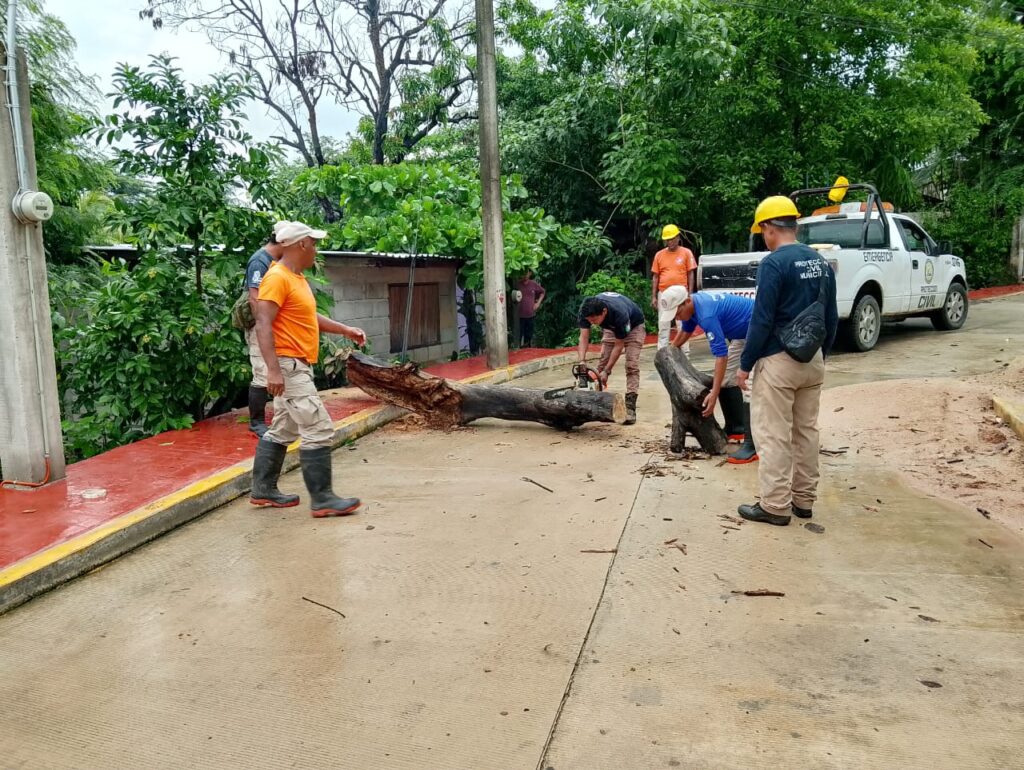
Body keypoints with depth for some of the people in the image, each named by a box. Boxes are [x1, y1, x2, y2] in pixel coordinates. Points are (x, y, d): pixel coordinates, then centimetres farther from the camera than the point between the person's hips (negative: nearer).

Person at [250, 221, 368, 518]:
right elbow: (263, 325, -22)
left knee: (283, 431, 16)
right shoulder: (277, 278, -15)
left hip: (298, 366, 11)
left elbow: (310, 317, 27)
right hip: (288, 366, -11)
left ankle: (263, 490, 25)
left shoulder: (297, 278, 16)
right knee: (319, 430, -10)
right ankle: (322, 499, -5)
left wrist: (347, 330, 22)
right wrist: (273, 369, -28)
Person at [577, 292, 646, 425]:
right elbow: (584, 337, -30)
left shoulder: (619, 314, -43)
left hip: (634, 325, -5)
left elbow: (618, 345, -31)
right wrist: (581, 361, -44)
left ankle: (630, 408, -21)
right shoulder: (586, 311, -31)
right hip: (611, 327, 5)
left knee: (631, 365, -17)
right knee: (602, 363, -6)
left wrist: (607, 371, -29)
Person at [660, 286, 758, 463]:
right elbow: (686, 331, 20)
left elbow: (721, 355, -36)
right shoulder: (692, 305, -3)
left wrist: (714, 394, -38)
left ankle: (753, 444, -23)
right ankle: (735, 428, 25)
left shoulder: (707, 314, -32)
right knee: (727, 380, 13)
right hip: (740, 334, 10)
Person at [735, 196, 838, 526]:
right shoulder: (821, 263, 9)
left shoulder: (774, 263, -15)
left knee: (774, 435, -1)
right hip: (812, 359, 8)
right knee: (806, 431, 14)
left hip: (779, 361, -8)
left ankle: (775, 506, 4)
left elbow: (762, 320, -17)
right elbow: (831, 318, 13)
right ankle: (804, 500, 22)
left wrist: (745, 363, -10)